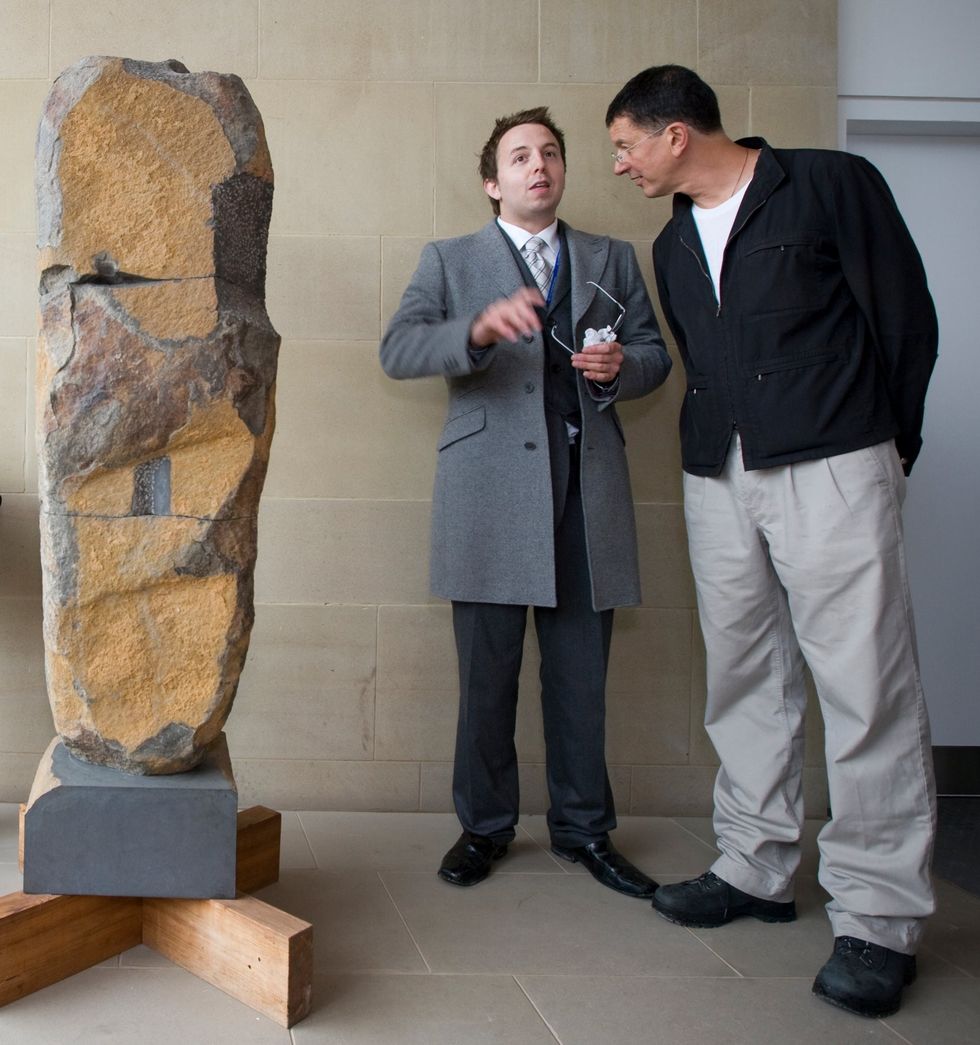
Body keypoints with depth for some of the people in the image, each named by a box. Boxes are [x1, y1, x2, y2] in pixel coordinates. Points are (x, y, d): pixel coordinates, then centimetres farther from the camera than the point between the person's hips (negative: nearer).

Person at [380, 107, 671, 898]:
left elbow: (655, 354, 18)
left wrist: (620, 366, -5)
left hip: (587, 491, 2)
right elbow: (398, 350, -3)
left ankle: (584, 829, 22)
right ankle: (485, 825, 21)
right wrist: (478, 330, -22)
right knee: (487, 675, 4)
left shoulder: (613, 260, 20)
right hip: (491, 492, -2)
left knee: (581, 674, 7)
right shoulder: (450, 261, 12)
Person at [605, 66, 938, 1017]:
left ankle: (877, 919, 5)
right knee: (745, 681, 9)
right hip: (717, 478, 6)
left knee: (866, 688, -5)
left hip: (831, 473, -6)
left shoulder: (832, 186, 1)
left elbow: (905, 320, 3)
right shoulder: (673, 245, 18)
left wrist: (884, 446, 7)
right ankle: (755, 870, 22)